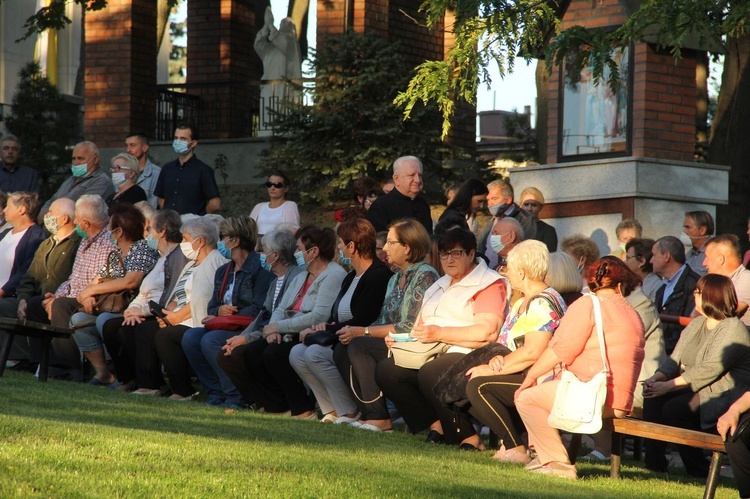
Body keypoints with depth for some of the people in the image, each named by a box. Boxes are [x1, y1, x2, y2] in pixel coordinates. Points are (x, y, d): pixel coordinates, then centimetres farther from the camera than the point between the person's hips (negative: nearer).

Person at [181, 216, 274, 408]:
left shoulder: (260, 270, -7)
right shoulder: (223, 271, 20)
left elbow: (258, 310, -16)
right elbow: (212, 307, 18)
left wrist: (226, 317, -12)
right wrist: (219, 311, -7)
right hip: (225, 327, 8)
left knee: (210, 340, -30)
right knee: (190, 337, -17)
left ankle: (236, 396, -20)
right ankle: (216, 392, -11)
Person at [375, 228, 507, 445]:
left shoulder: (489, 284, -2)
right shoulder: (439, 286, 26)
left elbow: (487, 333, -16)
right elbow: (422, 324, 27)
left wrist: (440, 333, -20)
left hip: (467, 355, -9)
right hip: (431, 354, 9)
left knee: (430, 373, -36)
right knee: (386, 370, -12)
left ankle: (466, 437, -21)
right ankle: (436, 425, -11)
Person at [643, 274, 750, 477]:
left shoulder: (733, 330, -15)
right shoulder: (696, 324, 16)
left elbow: (709, 370, -24)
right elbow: (675, 359, 11)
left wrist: (669, 386, -25)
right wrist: (657, 378, -10)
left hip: (722, 397, -9)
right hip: (693, 389, 9)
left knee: (674, 408, -28)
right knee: (653, 398, -15)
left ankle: (698, 470, -15)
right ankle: (654, 462, -16)